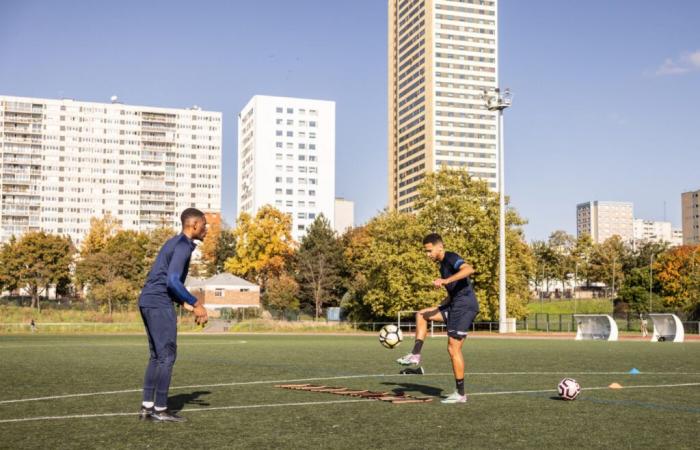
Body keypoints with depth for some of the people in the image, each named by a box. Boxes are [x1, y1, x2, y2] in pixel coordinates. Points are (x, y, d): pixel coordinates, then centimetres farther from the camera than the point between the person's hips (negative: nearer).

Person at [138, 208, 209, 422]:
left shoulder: (174, 243, 20)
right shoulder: (183, 245, -11)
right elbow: (172, 281, -22)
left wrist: (185, 304, 21)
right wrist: (197, 304, -16)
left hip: (148, 302, 10)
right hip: (159, 303, -10)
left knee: (157, 356, 13)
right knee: (167, 356, -4)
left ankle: (147, 407, 14)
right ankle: (160, 410, 0)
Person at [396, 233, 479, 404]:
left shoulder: (451, 258, -10)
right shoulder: (442, 265, 19)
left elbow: (469, 269, -31)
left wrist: (445, 280, -37)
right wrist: (439, 307, 19)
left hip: (465, 306, -10)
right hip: (455, 305, 10)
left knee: (453, 348, -7)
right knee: (421, 314, 12)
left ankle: (460, 394, 0)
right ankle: (415, 355, 7)